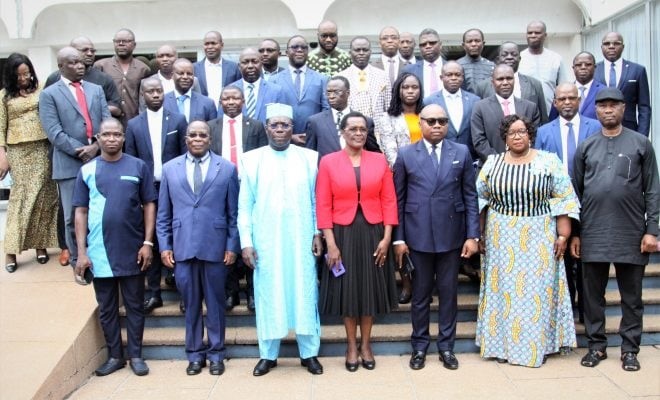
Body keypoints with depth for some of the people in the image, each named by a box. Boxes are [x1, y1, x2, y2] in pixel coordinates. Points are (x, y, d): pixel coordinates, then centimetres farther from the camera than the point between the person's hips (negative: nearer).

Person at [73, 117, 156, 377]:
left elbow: (149, 205, 1)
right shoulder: (87, 170, 3)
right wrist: (81, 252, -3)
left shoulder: (138, 167, -1)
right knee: (106, 308, 11)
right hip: (100, 252, 1)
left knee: (134, 305, 9)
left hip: (132, 250, -1)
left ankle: (135, 355, 21)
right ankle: (114, 355, 25)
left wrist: (148, 243, -7)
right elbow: (81, 212, 3)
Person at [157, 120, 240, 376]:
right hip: (182, 247, 1)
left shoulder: (227, 168, 2)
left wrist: (232, 246, -4)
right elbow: (163, 214, 8)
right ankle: (195, 353, 25)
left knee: (215, 302, 9)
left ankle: (216, 353, 24)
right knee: (190, 303, 10)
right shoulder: (170, 169, 8)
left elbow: (234, 212, 2)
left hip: (215, 246, -1)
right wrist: (164, 246, 2)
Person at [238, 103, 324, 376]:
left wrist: (318, 233, -1)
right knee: (268, 296, 7)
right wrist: (246, 241, -3)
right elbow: (245, 205, 2)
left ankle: (309, 353, 20)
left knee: (304, 294, 6)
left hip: (301, 241, 0)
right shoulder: (251, 160, 3)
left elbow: (316, 200, 5)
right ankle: (268, 354, 21)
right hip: (265, 242, 0)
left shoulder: (310, 158, 4)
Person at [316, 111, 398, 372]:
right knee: (347, 289, 8)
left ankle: (366, 344, 27)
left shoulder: (380, 160, 2)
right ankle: (351, 345, 25)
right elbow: (323, 206, -5)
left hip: (373, 233, 2)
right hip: (343, 234, -1)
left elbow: (389, 201, 1)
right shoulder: (328, 162, -3)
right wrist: (330, 243, -11)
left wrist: (387, 237, -6)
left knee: (371, 288, 10)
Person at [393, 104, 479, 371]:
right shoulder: (406, 155, 1)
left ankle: (446, 346, 24)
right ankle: (419, 346, 24)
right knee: (420, 294, 10)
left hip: (451, 235, 1)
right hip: (418, 236, -1)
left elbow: (470, 196, 3)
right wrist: (398, 238, -3)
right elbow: (399, 199, 1)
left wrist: (473, 235, -3)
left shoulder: (461, 153, 4)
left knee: (448, 293, 10)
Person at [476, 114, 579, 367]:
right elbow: (480, 201, 7)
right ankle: (502, 343, 16)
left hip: (539, 238, -1)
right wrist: (480, 235, 3)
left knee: (537, 289, 3)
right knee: (504, 289, 6)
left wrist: (563, 235, -8)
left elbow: (563, 200, -2)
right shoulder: (492, 163, 5)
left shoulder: (548, 162, -1)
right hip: (502, 239, 1)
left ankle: (538, 345, 16)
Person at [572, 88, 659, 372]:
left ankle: (630, 348, 19)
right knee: (593, 293, 8)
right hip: (593, 233, 2)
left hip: (631, 234, -1)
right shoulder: (585, 147, 8)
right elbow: (576, 193, 9)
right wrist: (574, 234, 6)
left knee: (631, 295, 7)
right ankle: (597, 345, 21)